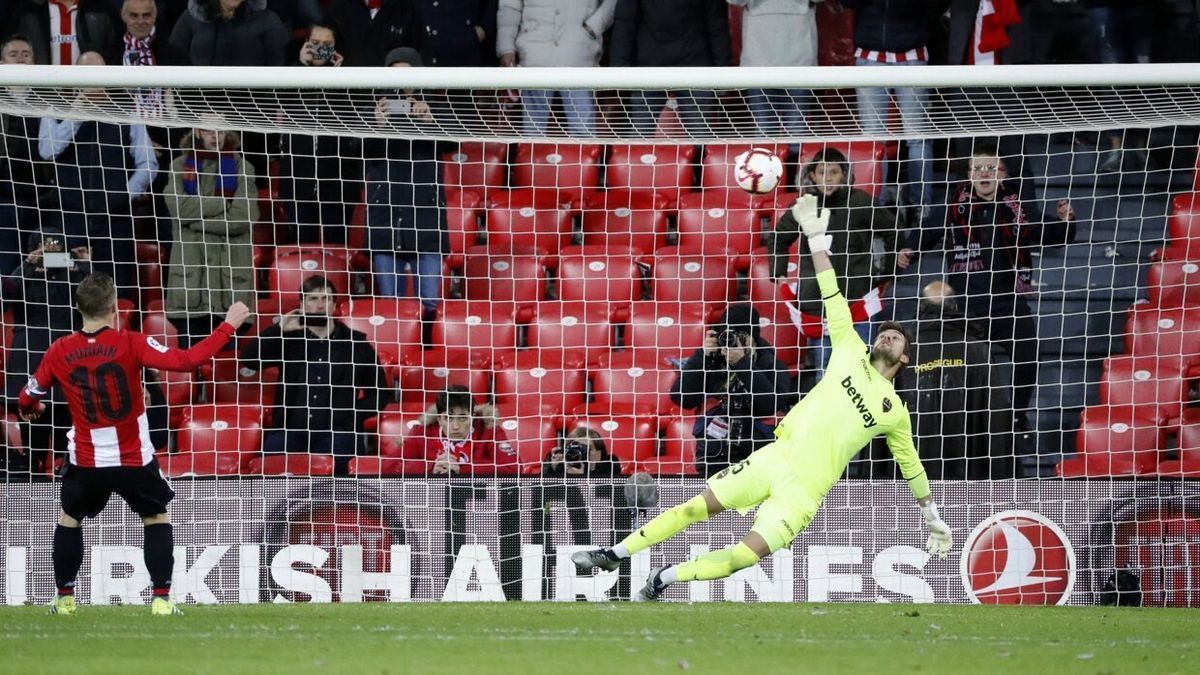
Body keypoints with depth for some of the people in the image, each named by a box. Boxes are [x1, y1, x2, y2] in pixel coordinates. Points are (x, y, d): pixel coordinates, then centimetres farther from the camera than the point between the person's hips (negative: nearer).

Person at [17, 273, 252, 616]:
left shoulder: (59, 352, -7)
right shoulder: (130, 344, -16)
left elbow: (27, 400, 6)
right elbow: (187, 360, -21)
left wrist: (31, 408, 31)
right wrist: (228, 326, -13)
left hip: (85, 462, 2)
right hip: (134, 460, -2)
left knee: (69, 520, 25)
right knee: (157, 518, 19)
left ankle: (64, 600, 22)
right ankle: (161, 599, 8)